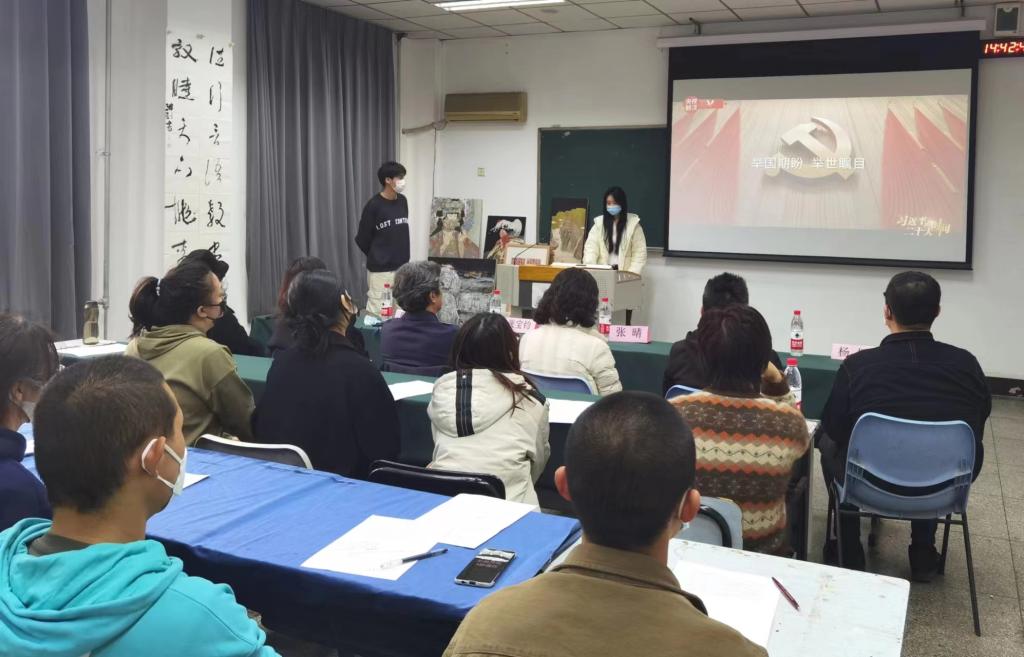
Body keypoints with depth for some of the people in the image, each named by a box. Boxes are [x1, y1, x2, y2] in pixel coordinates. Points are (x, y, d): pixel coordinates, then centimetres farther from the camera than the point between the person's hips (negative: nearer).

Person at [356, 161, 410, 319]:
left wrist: (402, 257, 13)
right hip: (379, 270, -6)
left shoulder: (403, 202, 7)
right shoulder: (374, 205, -11)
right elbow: (362, 239, -5)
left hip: (401, 267, 6)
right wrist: (376, 257, 7)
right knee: (376, 312, -3)